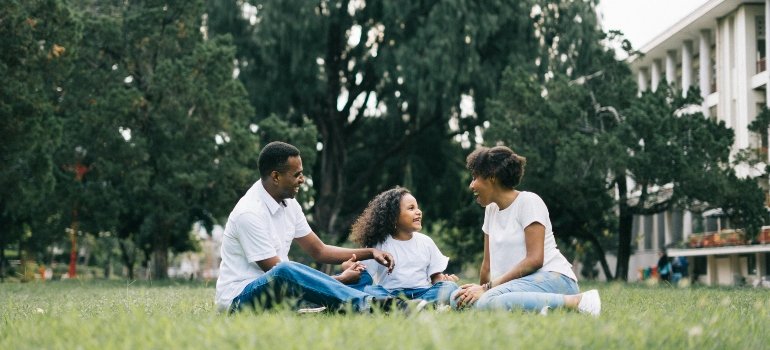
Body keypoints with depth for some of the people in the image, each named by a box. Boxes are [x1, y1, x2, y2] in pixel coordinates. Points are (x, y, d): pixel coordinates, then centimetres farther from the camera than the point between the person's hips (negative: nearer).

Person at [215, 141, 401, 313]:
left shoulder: (288, 204, 6)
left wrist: (370, 253, 3)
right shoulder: (249, 213, -21)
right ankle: (367, 305, -48)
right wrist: (340, 279, -18)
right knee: (283, 273, -41)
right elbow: (278, 272, -21)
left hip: (277, 292, 9)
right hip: (238, 297, -9)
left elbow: (319, 251, 15)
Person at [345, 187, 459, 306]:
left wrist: (444, 280, -8)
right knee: (367, 290, -32)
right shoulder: (380, 244, 8)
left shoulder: (426, 242, 16)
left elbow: (436, 276, 16)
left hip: (422, 293, 2)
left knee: (450, 287, -24)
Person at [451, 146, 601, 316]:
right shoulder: (491, 209, 19)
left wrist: (488, 288, -17)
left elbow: (534, 260, -15)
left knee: (489, 301, -36)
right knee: (460, 299, -18)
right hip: (522, 283, 9)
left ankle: (576, 301, -26)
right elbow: (488, 263, 20)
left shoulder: (528, 201, -5)